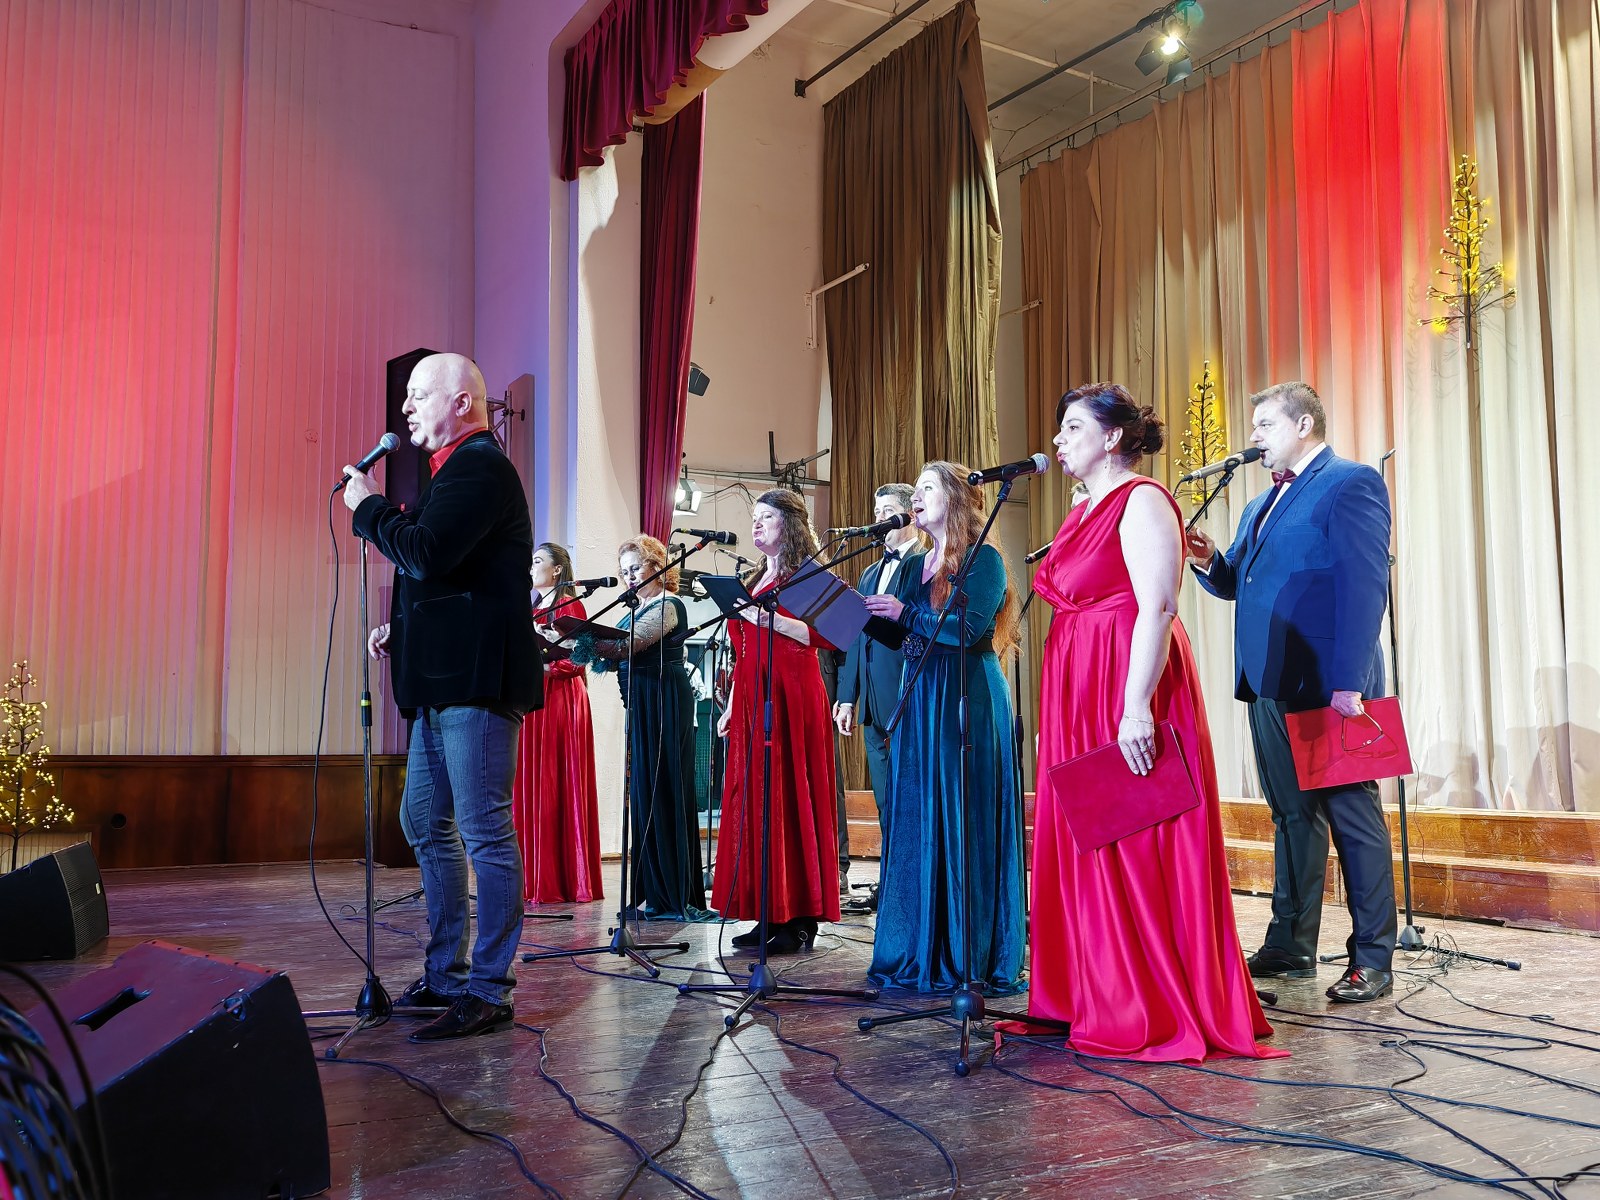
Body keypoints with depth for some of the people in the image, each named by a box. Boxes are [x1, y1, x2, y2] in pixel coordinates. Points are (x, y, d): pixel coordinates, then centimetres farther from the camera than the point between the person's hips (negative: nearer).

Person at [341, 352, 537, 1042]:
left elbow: (426, 553, -24)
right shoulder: (457, 468, 21)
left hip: (476, 680, -11)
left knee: (485, 834, -6)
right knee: (425, 823, 17)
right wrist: (401, 628, 13)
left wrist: (367, 506, -8)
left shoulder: (480, 467, -11)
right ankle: (445, 974, 27)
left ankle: (488, 991, 2)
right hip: (446, 681, 11)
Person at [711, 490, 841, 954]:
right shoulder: (756, 579, 21)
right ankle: (770, 914, 10)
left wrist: (768, 619, -20)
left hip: (790, 695, -8)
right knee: (755, 800, 4)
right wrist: (732, 705, 17)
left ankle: (799, 920, -3)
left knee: (790, 798, -8)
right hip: (752, 698, 8)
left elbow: (825, 634, -13)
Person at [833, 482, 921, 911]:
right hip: (874, 703, 8)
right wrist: (847, 697, 14)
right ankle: (890, 884, 17)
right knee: (885, 800, 11)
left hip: (908, 700, -8)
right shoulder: (870, 575, 22)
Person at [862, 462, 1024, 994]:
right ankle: (921, 948, 13)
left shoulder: (984, 558, -4)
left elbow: (969, 628, -17)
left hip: (970, 701, -7)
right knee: (916, 823, 6)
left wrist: (905, 612, -19)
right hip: (920, 698, 7)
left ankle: (972, 957, 3)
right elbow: (896, 634, 10)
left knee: (964, 823, -5)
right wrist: (862, 608, -4)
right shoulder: (913, 566, 17)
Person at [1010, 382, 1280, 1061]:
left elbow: (1157, 609, -19)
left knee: (1137, 849, -5)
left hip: (1129, 689, -9)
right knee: (1084, 846, 11)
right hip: (1078, 697, 9)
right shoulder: (1084, 512, 18)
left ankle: (1158, 1015, 6)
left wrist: (1136, 707, -26)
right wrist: (1059, 710, 17)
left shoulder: (1141, 501, -9)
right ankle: (1100, 1001, 22)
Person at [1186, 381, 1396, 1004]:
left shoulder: (1352, 482, -6)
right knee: (1291, 816, 14)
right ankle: (1290, 945, 22)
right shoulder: (1262, 504, 21)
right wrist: (1209, 562, -1)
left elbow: (1365, 586, -15)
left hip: (1327, 685, -8)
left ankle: (1372, 960, 7)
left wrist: (1347, 683, -22)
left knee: (1353, 816, -1)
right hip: (1270, 684, 9)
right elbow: (1237, 583, 23)